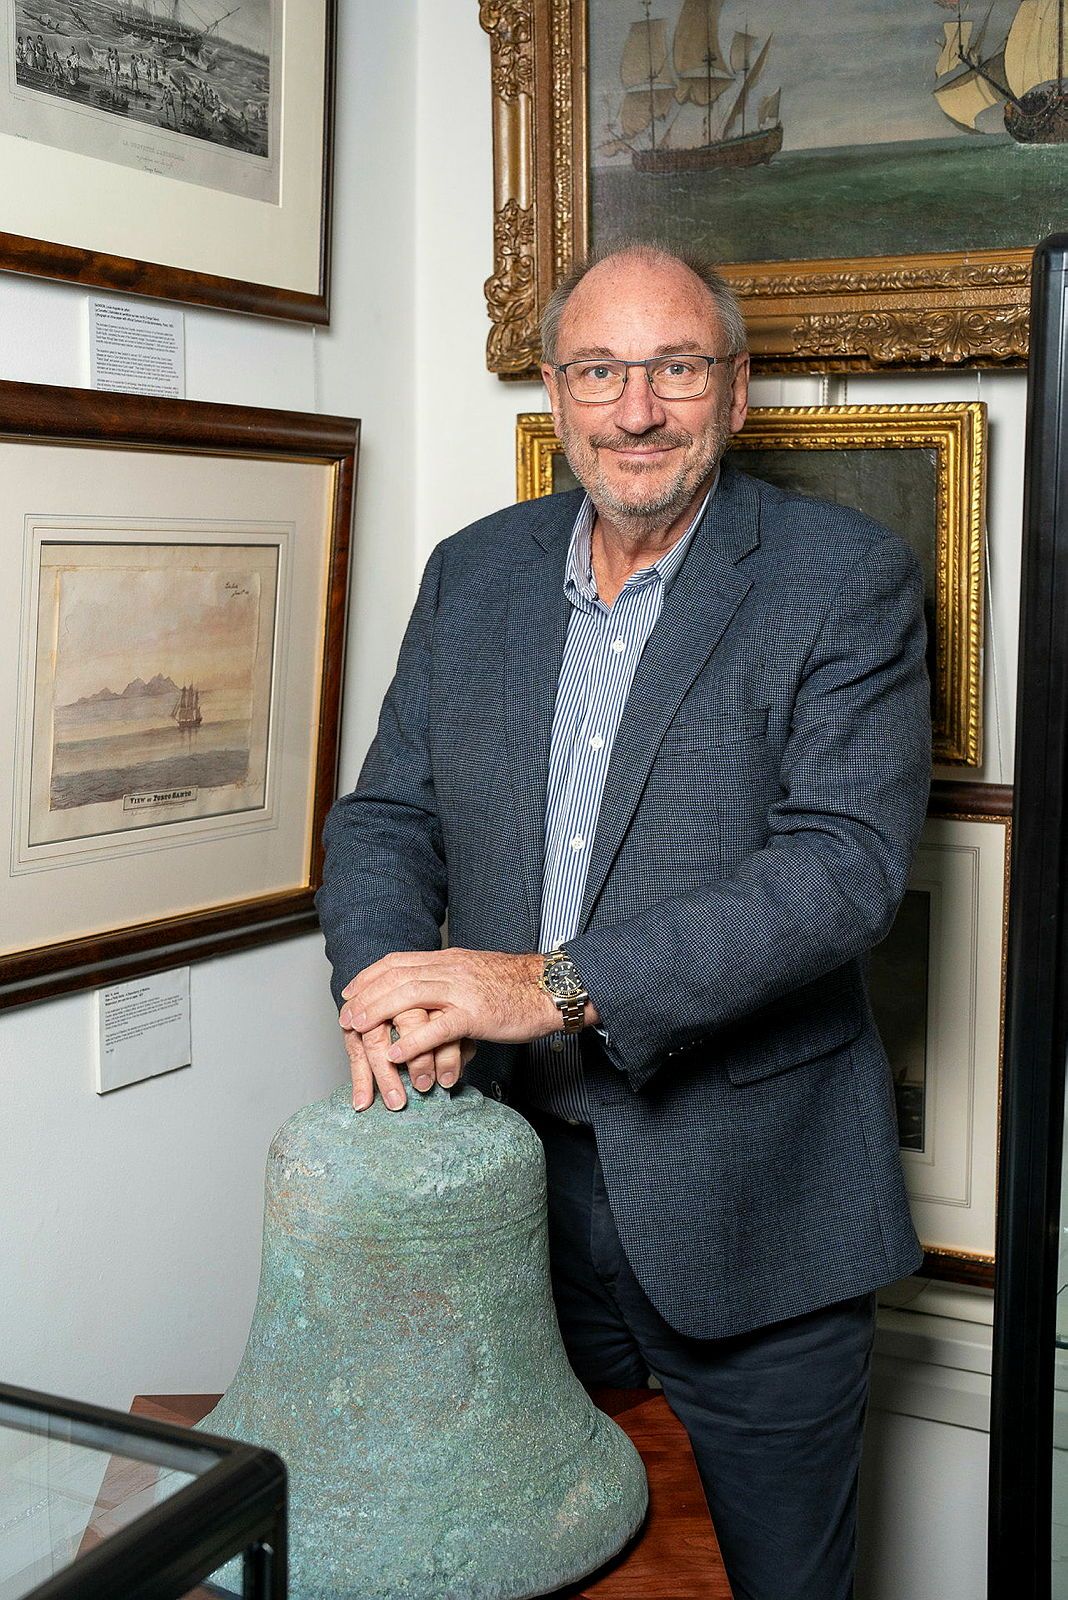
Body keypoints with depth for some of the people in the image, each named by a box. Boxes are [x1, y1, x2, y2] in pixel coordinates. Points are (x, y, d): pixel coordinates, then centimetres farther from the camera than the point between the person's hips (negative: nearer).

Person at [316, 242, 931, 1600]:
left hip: (749, 1201, -4)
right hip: (517, 1177, 4)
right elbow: (386, 815, 8)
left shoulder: (847, 580, -9)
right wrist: (383, 981, -15)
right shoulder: (472, 574, 7)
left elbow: (845, 862, -19)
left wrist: (558, 984, -27)